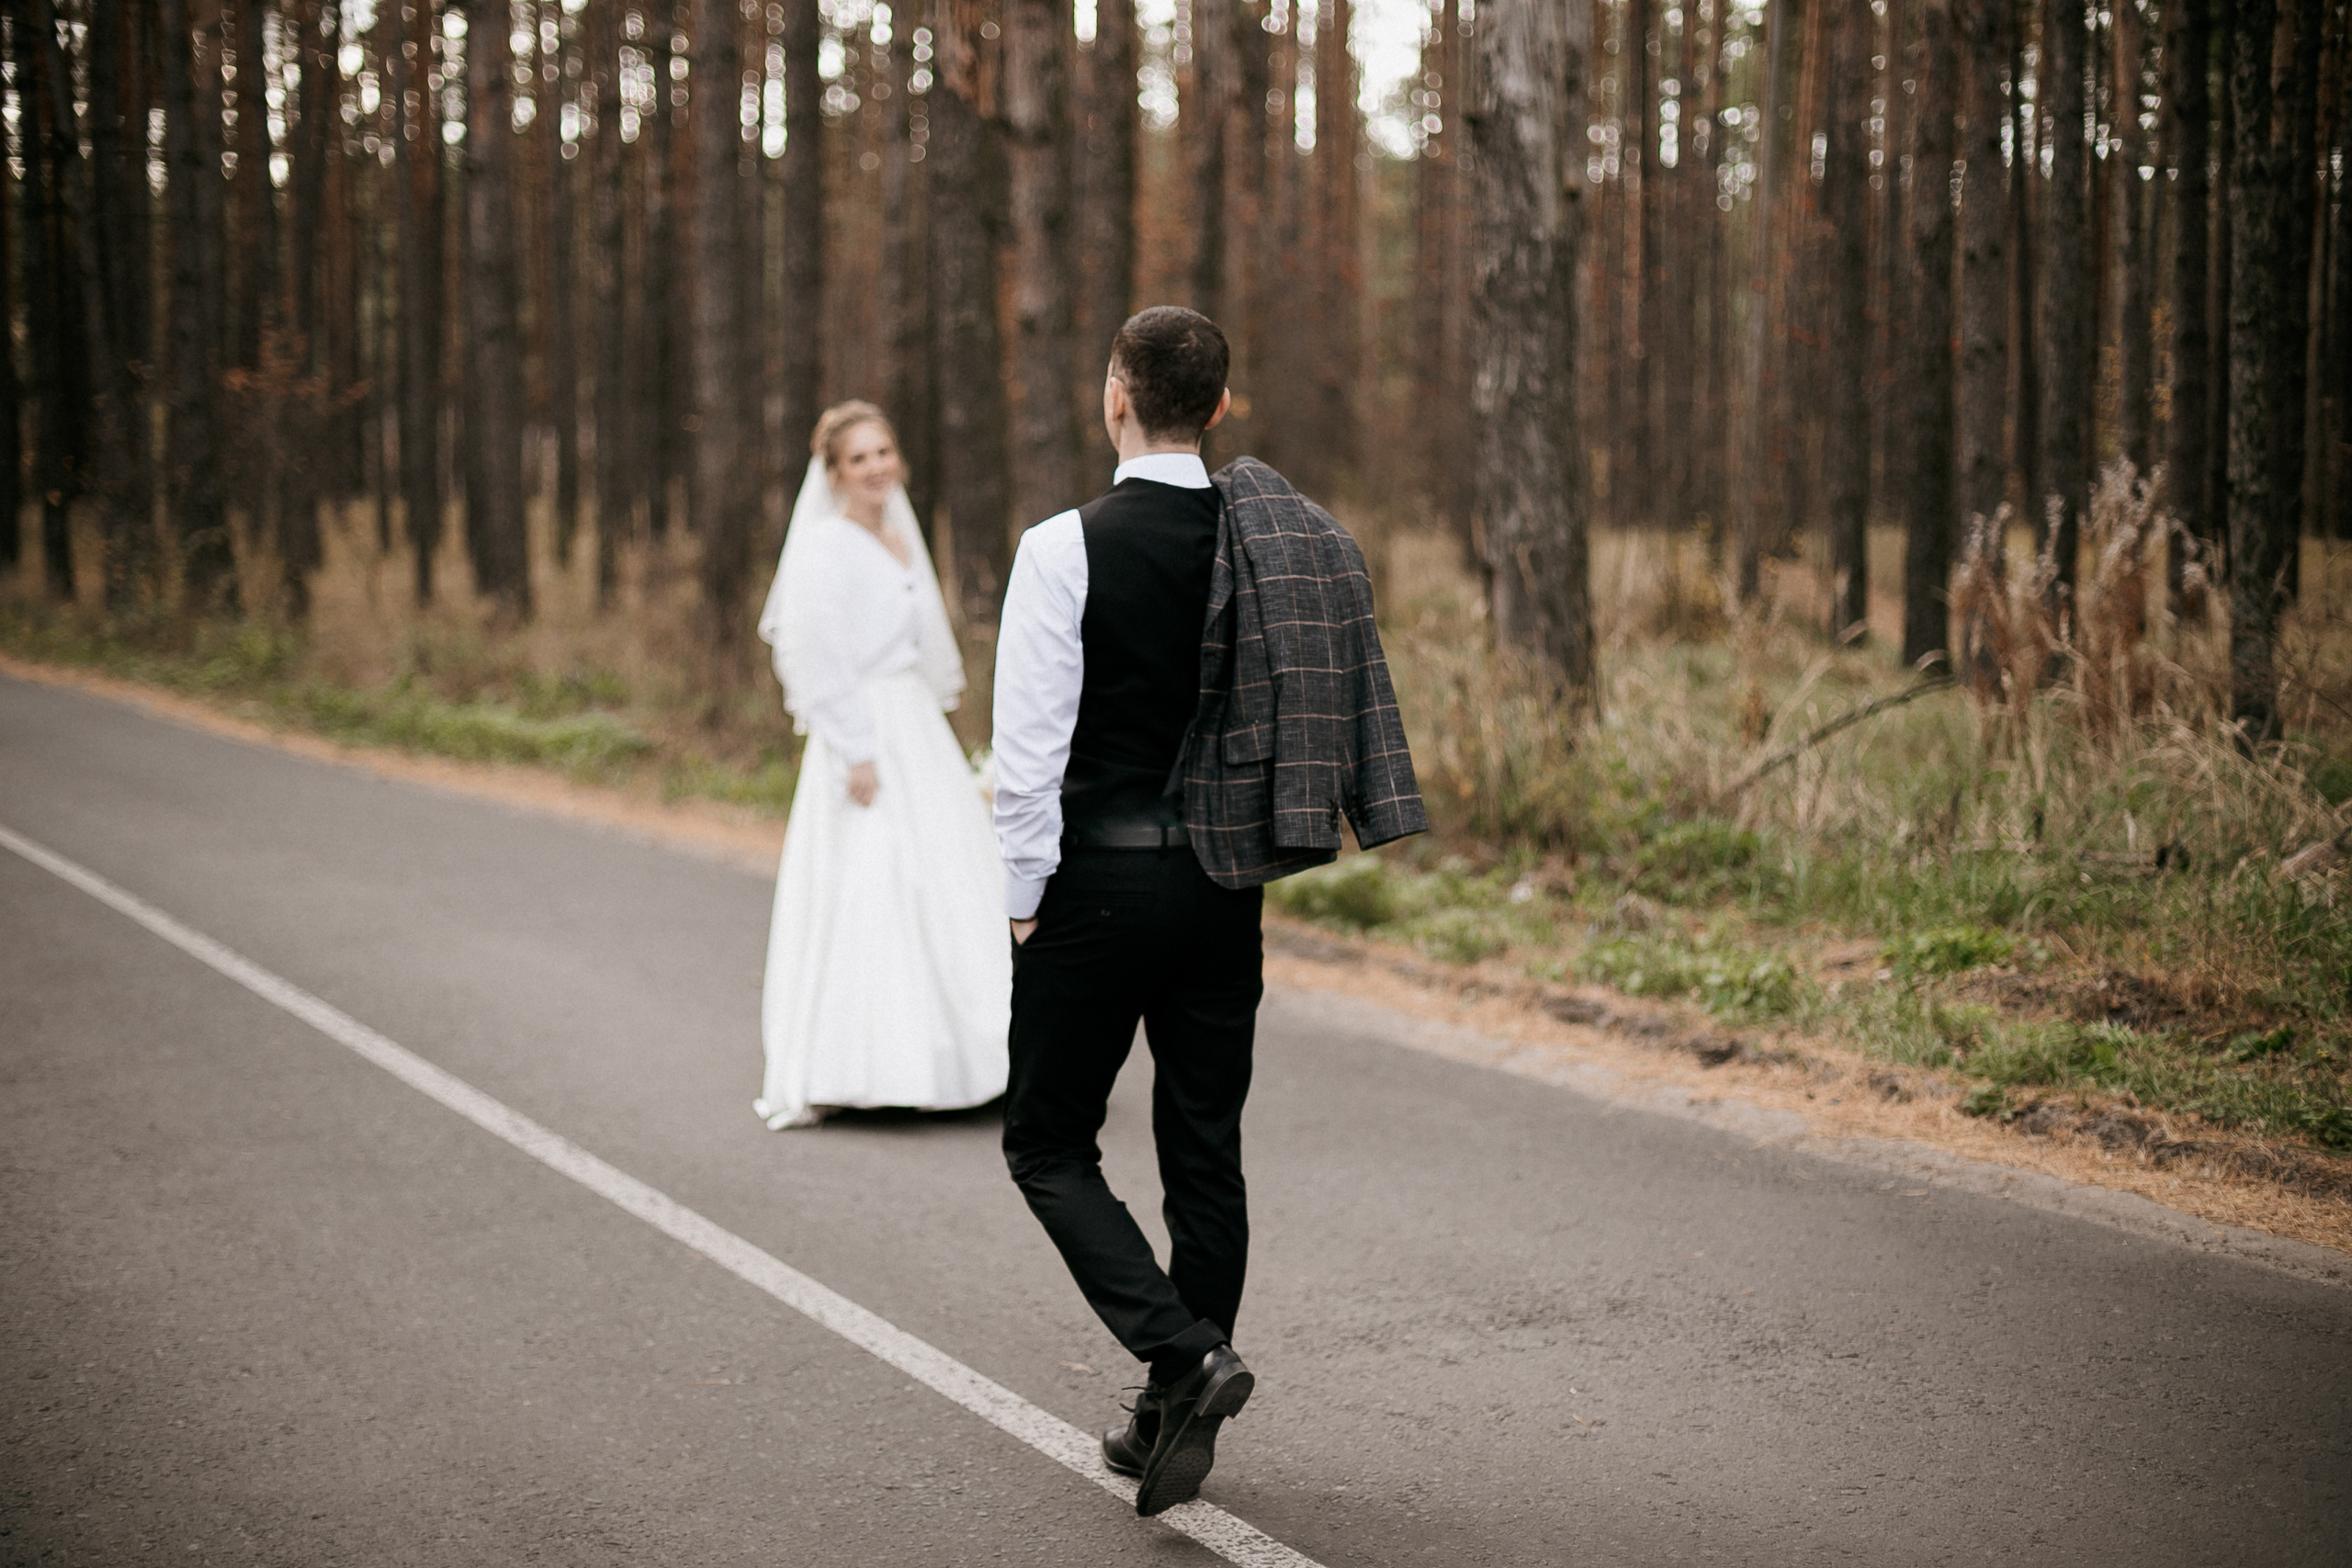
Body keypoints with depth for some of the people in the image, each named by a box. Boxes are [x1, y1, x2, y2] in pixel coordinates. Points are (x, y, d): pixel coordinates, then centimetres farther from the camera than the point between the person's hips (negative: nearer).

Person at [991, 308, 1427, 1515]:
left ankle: (1185, 1356, -9)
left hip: (1099, 877, -5)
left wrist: (1023, 895, -5)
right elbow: (1307, 710, 7)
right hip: (1226, 883, 5)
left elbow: (1030, 742, -13)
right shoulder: (1275, 542, 3)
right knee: (1205, 1152, 13)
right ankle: (1175, 1418, 21)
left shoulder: (1066, 548, -12)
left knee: (1049, 1144, 8)